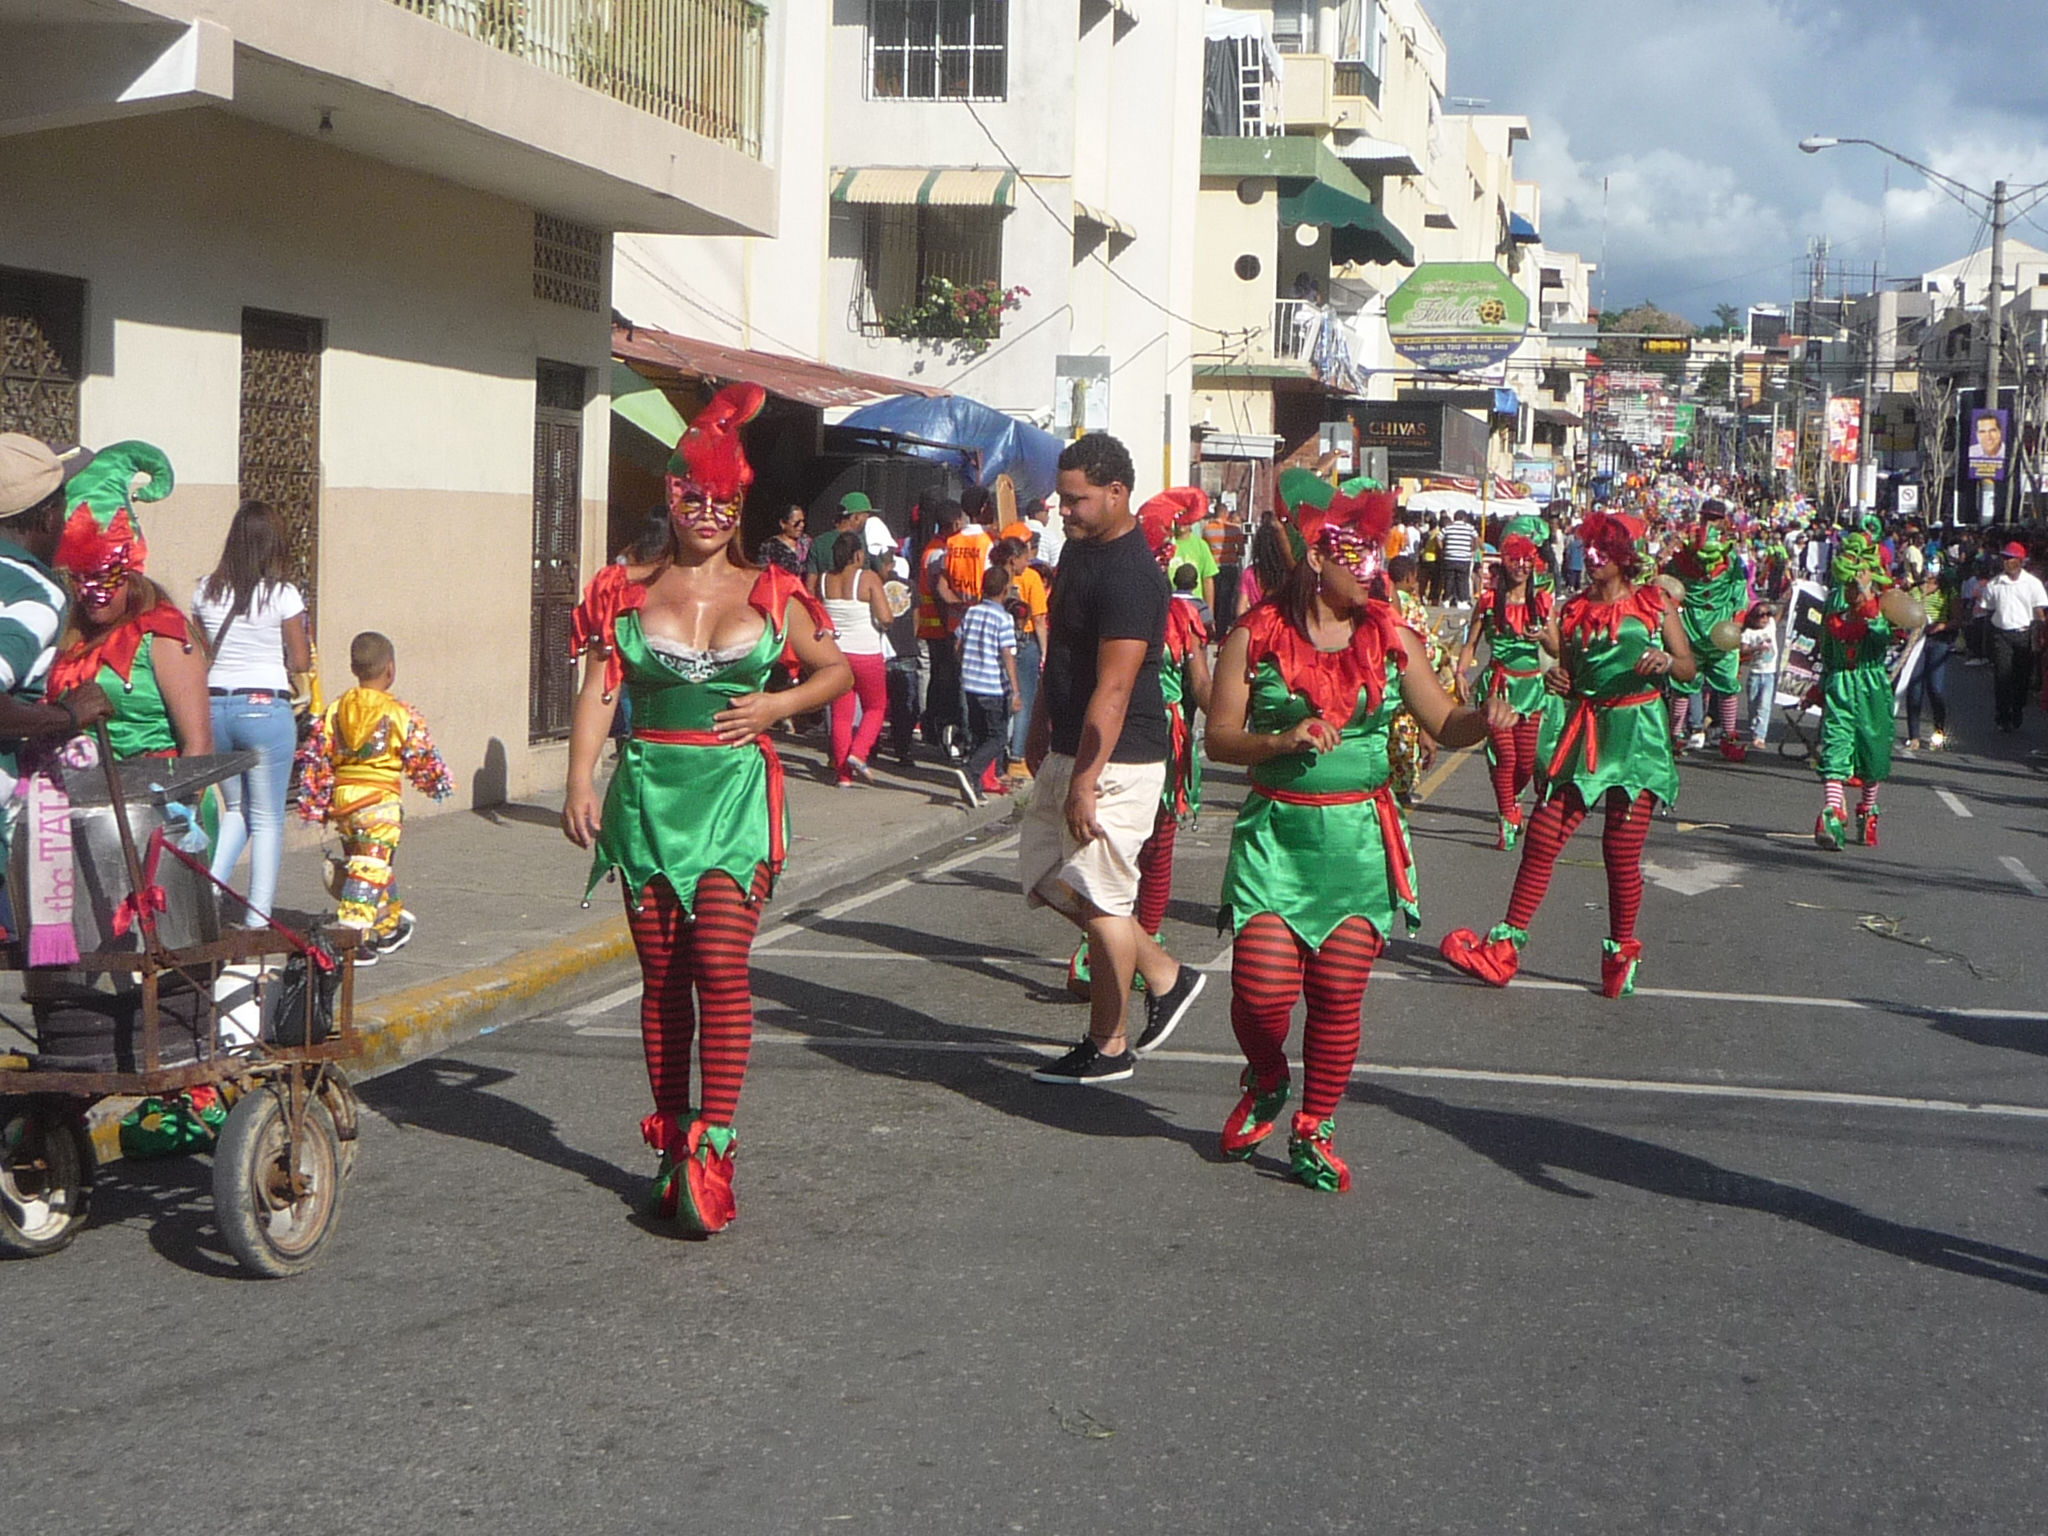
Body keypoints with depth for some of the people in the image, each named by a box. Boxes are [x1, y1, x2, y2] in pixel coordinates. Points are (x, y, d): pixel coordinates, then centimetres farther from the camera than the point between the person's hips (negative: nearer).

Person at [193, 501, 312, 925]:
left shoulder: (205, 592, 3)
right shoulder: (282, 595, -8)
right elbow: (301, 662, -4)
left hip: (213, 706, 4)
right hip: (265, 708, -4)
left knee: (235, 809, 21)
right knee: (267, 818, 5)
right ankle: (258, 918, 3)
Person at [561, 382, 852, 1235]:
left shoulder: (769, 595, 6)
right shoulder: (628, 590, 7)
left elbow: (838, 669, 15)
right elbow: (597, 691, 3)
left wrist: (777, 704, -2)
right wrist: (580, 782, -9)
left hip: (735, 791, -2)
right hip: (648, 789, 2)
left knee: (720, 966, -12)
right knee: (662, 973, 6)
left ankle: (712, 1146, -8)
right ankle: (672, 1141, 16)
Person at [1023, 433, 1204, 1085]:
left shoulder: (1130, 575, -21)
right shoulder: (1078, 549, 11)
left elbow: (1113, 690, -24)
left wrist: (1084, 782, -25)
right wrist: (1040, 731, 23)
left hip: (1116, 761, -10)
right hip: (1070, 751, 10)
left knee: (1098, 895, -4)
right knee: (1045, 878, 14)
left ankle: (1108, 1047, 8)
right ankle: (1165, 977, 24)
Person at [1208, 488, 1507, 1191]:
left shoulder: (1390, 638, 6)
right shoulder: (1256, 637, -1)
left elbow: (1444, 725, 8)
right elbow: (1219, 738, 0)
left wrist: (1485, 718, -13)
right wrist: (1283, 740, -17)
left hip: (1361, 839, 2)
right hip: (1275, 834, -2)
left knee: (1339, 996, 0)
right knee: (1261, 989, -9)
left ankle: (1314, 1132, 19)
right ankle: (1266, 1084, 25)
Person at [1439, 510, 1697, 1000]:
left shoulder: (1653, 603, 4)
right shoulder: (1574, 610, 12)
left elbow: (1689, 665, 5)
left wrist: (1665, 661, -16)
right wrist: (1557, 679, -4)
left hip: (1638, 733, -3)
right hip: (1583, 731, 3)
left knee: (1622, 853, -3)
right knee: (1542, 837, -4)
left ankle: (1621, 951, 17)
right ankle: (1505, 946, 1)